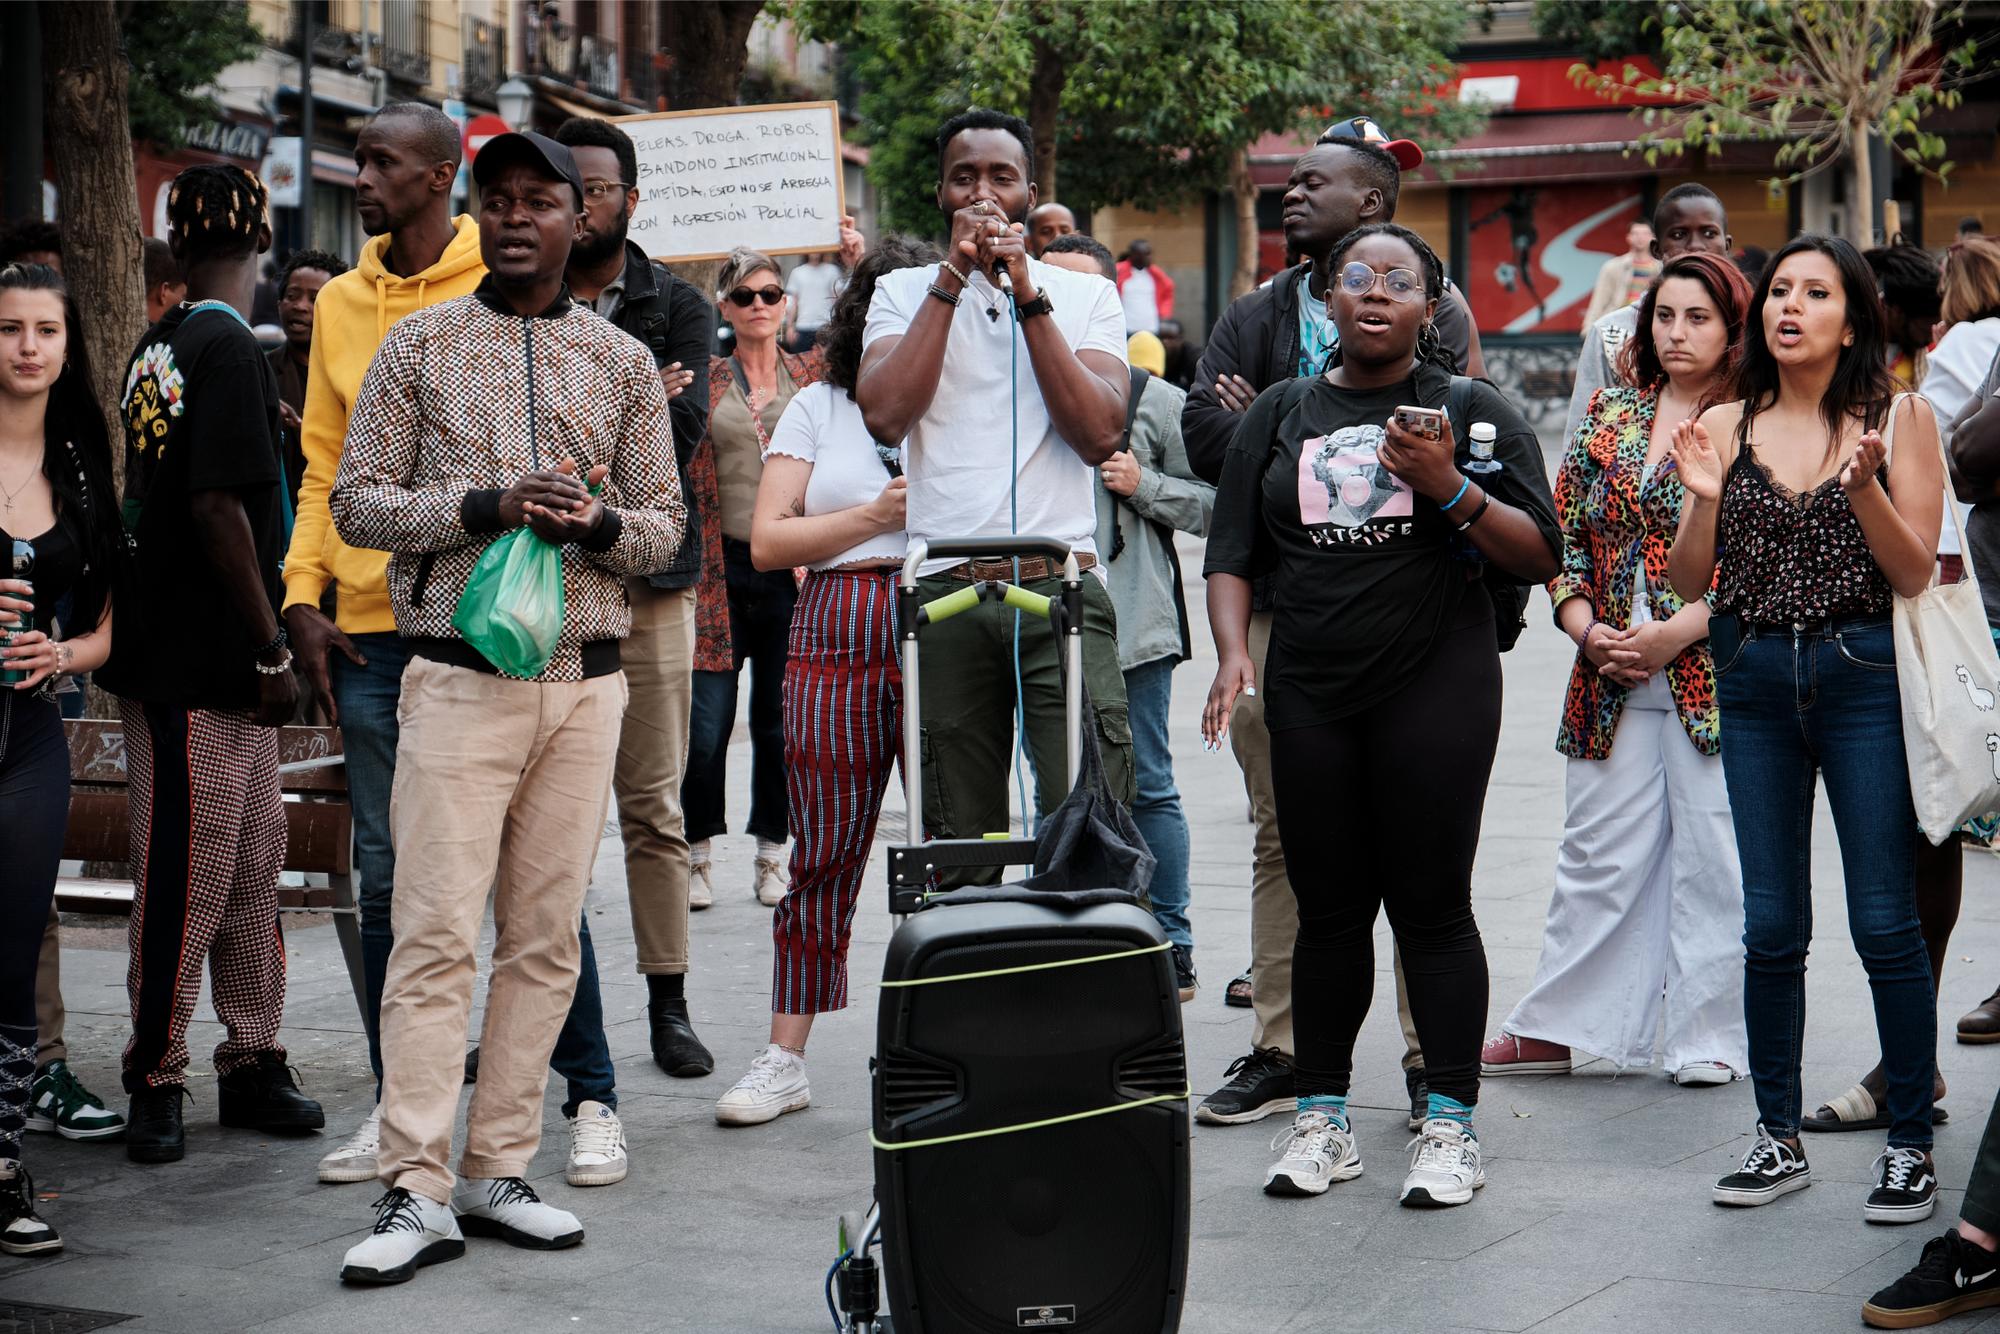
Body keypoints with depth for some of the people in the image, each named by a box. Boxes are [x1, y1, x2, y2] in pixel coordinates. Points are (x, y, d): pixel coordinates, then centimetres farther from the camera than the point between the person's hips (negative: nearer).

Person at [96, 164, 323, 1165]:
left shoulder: (156, 348, 12)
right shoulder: (228, 348, -14)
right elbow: (217, 507, -20)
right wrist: (272, 649, -16)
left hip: (180, 658, 9)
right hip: (203, 667, -9)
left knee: (252, 866, 13)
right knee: (187, 877, -2)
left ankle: (252, 1064, 21)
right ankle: (157, 1083, 7)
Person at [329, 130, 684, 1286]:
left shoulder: (625, 362, 13)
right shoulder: (421, 344, 7)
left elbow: (665, 528, 12)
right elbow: (357, 503, 2)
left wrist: (600, 524, -11)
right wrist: (484, 508, -13)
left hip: (587, 680, 3)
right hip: (459, 673, -3)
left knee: (548, 937, 4)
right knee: (437, 932, -9)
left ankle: (500, 1171, 12)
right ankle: (417, 1193, -7)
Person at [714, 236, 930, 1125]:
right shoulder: (817, 408, 14)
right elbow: (767, 541, 5)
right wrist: (878, 513, -4)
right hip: (836, 638, 1)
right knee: (822, 852, 2)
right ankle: (785, 1060, 10)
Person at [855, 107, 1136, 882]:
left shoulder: (1085, 295, 12)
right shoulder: (904, 292, 13)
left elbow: (1100, 434, -5)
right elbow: (884, 414, -6)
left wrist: (1026, 297, -6)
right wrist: (954, 278, -4)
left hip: (1063, 586, -1)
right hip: (944, 594, 1)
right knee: (956, 850, 3)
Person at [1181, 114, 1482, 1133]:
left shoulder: (1433, 312, 3)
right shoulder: (1258, 316, 15)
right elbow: (1204, 431, 2)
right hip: (1280, 607, 4)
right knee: (1284, 836, 8)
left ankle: (1433, 1057, 6)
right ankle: (1279, 1051, 15)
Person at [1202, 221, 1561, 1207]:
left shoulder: (1474, 411, 5)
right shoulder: (1281, 415, 14)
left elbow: (1541, 557, -1)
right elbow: (1231, 554, 11)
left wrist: (1452, 491, -15)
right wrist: (1233, 649, -6)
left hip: (1435, 685, -3)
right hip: (1309, 693, 3)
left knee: (1432, 905, -3)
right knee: (1327, 906, 6)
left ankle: (1450, 1126, 6)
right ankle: (1321, 1119, 16)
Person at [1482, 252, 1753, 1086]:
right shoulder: (1610, 415, 13)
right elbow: (1565, 533, 13)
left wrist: (1675, 633, -14)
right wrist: (1587, 628, -2)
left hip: (1714, 673, -4)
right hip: (1612, 675, 4)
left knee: (1714, 853, 1)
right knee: (1598, 853, 7)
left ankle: (1713, 1038, 12)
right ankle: (1554, 1029, 13)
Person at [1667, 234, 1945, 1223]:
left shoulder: (1899, 418, 1)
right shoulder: (1724, 428, 8)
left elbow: (1914, 573, -4)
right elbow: (1690, 581, 7)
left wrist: (1864, 485, -18)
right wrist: (1704, 499, -10)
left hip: (1865, 678, -3)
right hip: (1754, 684, 3)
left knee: (1884, 922, -2)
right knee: (1770, 924, 7)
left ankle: (1910, 1143, 10)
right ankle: (1777, 1138, 18)